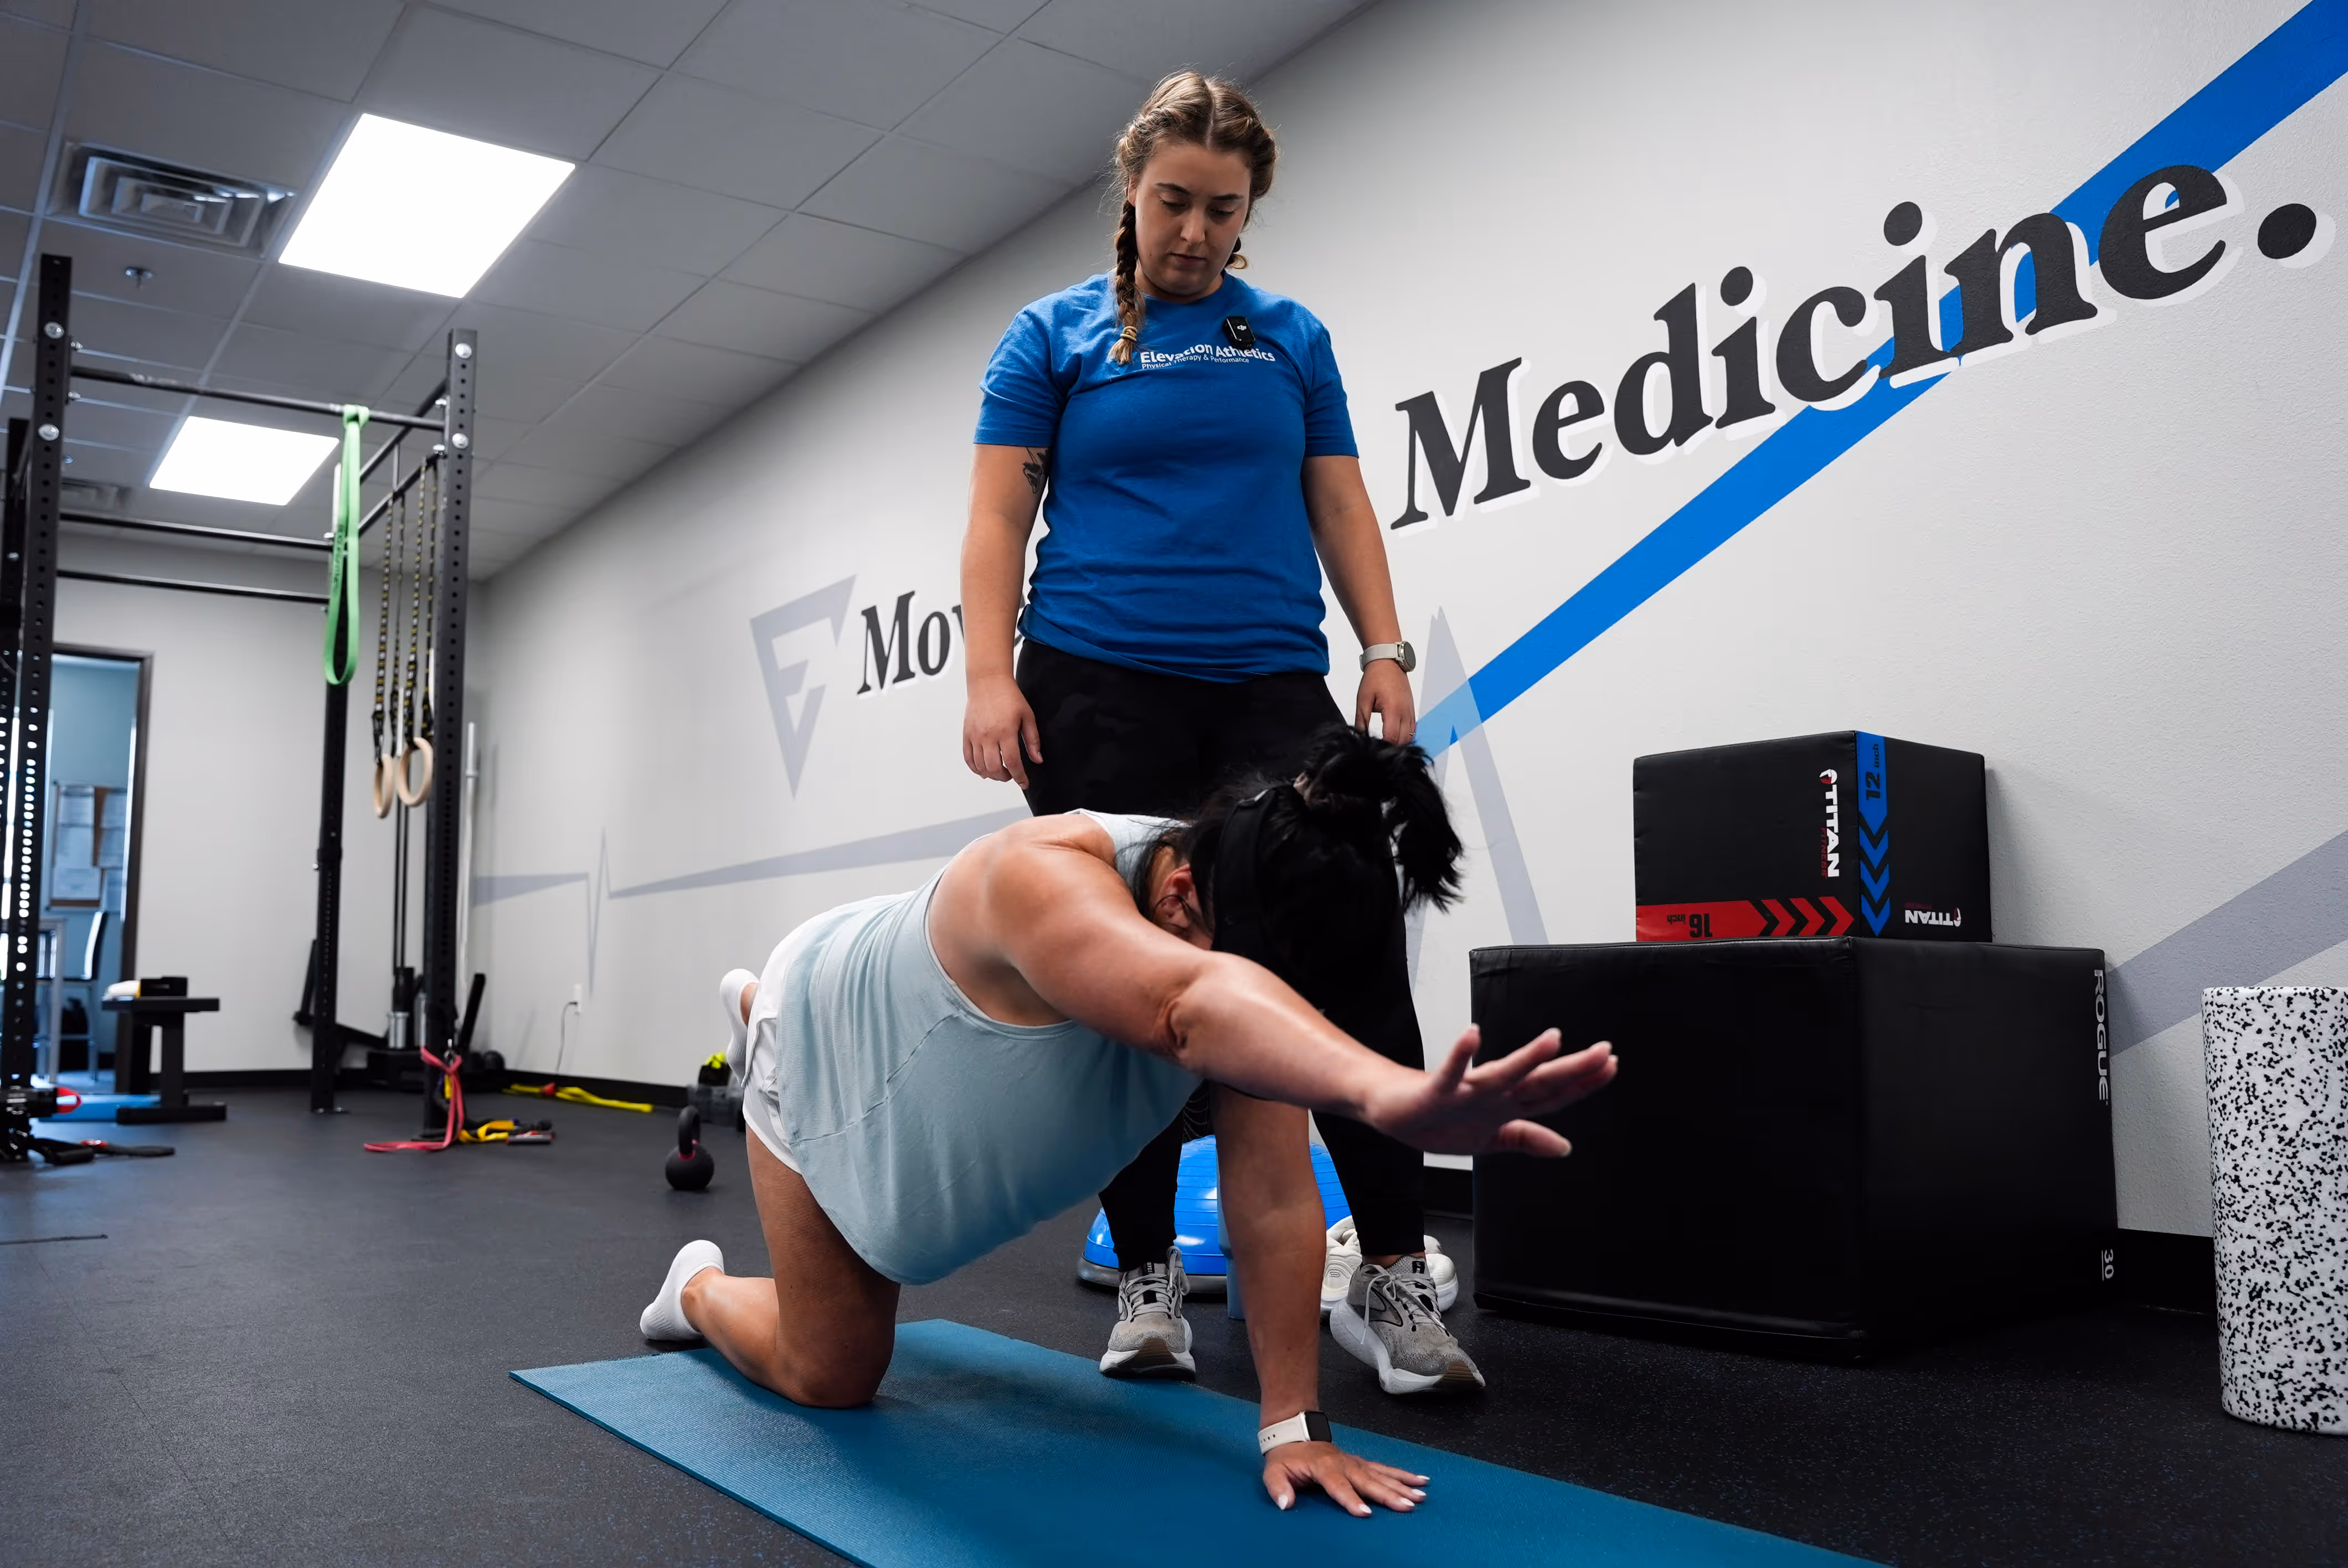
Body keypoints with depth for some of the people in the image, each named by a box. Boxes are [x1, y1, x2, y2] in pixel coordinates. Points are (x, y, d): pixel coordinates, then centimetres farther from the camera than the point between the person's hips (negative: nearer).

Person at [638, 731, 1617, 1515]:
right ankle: (699, 1289, 34)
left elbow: (1275, 1198, -29)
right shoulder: (1047, 877, -48)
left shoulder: (1249, 932, -29)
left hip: (935, 1075, 6)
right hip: (833, 1045, -5)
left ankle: (762, 1018, 62)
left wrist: (1294, 1425, -31)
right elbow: (1187, 1007, -71)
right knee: (831, 1376, 2)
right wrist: (1390, 1096, -88)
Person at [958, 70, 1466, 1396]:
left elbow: (1339, 506, 13)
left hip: (1273, 688, 2)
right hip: (1101, 691, -1)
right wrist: (991, 677, -10)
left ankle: (1394, 1272, 0)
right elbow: (999, 516, 3)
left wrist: (1385, 651, 0)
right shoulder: (1056, 334, 9)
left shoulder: (1291, 338, 15)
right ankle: (1147, 1278, 13)